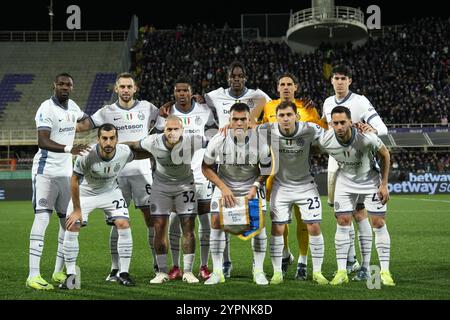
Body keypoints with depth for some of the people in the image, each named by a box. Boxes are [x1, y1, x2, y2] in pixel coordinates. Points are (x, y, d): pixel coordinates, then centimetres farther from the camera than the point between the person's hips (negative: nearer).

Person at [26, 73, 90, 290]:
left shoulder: (72, 106, 9)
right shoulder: (47, 109, -16)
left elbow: (85, 119, 35)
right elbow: (42, 142, -30)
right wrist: (68, 149, -42)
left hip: (66, 172, 8)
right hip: (46, 171, -8)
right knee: (42, 218, -15)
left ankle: (59, 271, 20)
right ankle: (33, 275, -19)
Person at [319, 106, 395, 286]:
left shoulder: (367, 138, -32)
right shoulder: (326, 141, -25)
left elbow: (385, 155, -13)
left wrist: (384, 184, -10)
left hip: (370, 180, -2)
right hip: (345, 182, 2)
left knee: (379, 223, -6)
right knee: (343, 222, -5)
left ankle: (385, 271, 0)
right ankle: (341, 271, 1)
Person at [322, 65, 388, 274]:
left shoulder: (360, 102, -9)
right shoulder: (328, 103, 11)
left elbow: (382, 128, -17)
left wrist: (371, 129, -38)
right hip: (335, 163, 6)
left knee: (360, 213, -7)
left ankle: (366, 264, -6)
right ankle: (350, 261, 17)